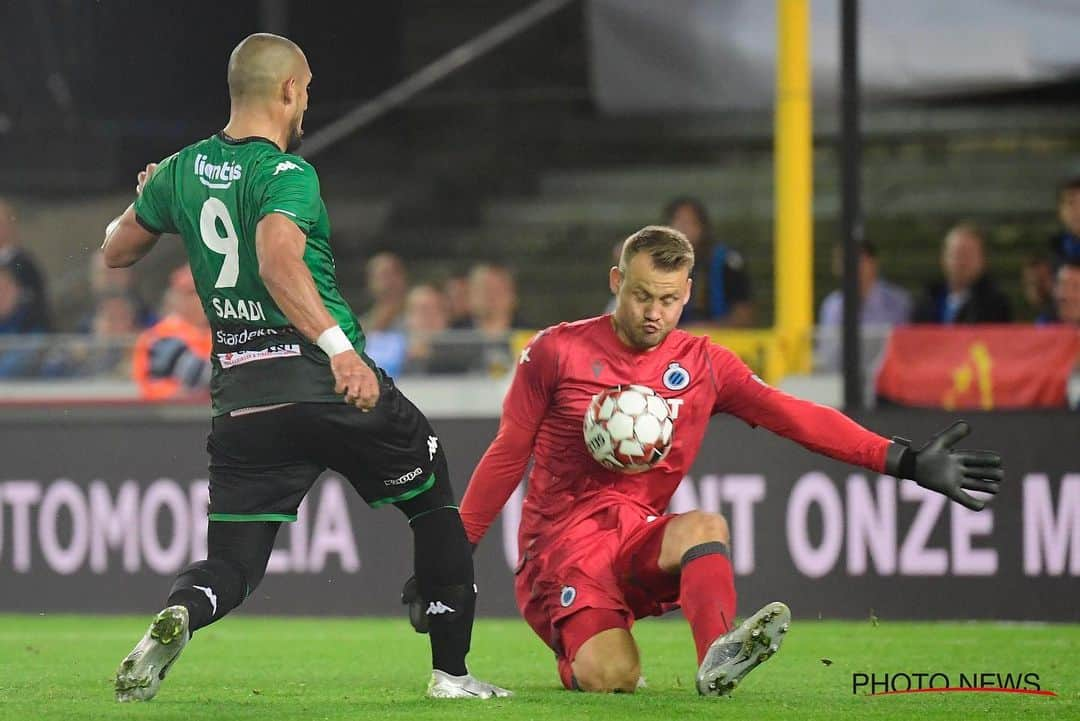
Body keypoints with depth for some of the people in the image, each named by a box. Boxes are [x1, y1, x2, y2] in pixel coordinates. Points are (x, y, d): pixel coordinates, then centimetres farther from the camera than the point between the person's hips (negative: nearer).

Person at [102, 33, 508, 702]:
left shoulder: (183, 171, 9)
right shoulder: (287, 175, -10)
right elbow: (278, 262, -29)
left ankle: (176, 617, -28)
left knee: (232, 567, 7)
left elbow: (117, 251, 23)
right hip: (337, 390, -4)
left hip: (241, 395, 5)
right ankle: (452, 671, 15)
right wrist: (339, 347, -37)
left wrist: (147, 197, 42)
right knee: (435, 504, 18)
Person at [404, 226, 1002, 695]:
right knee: (613, 678, -25)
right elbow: (507, 457, 4)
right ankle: (577, 659, 12)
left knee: (705, 527, -31)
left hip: (639, 541, 3)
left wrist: (906, 463, -10)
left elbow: (796, 418, -1)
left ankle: (718, 657, -54)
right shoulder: (558, 352, -2)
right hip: (564, 542, -3)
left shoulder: (702, 364, 6)